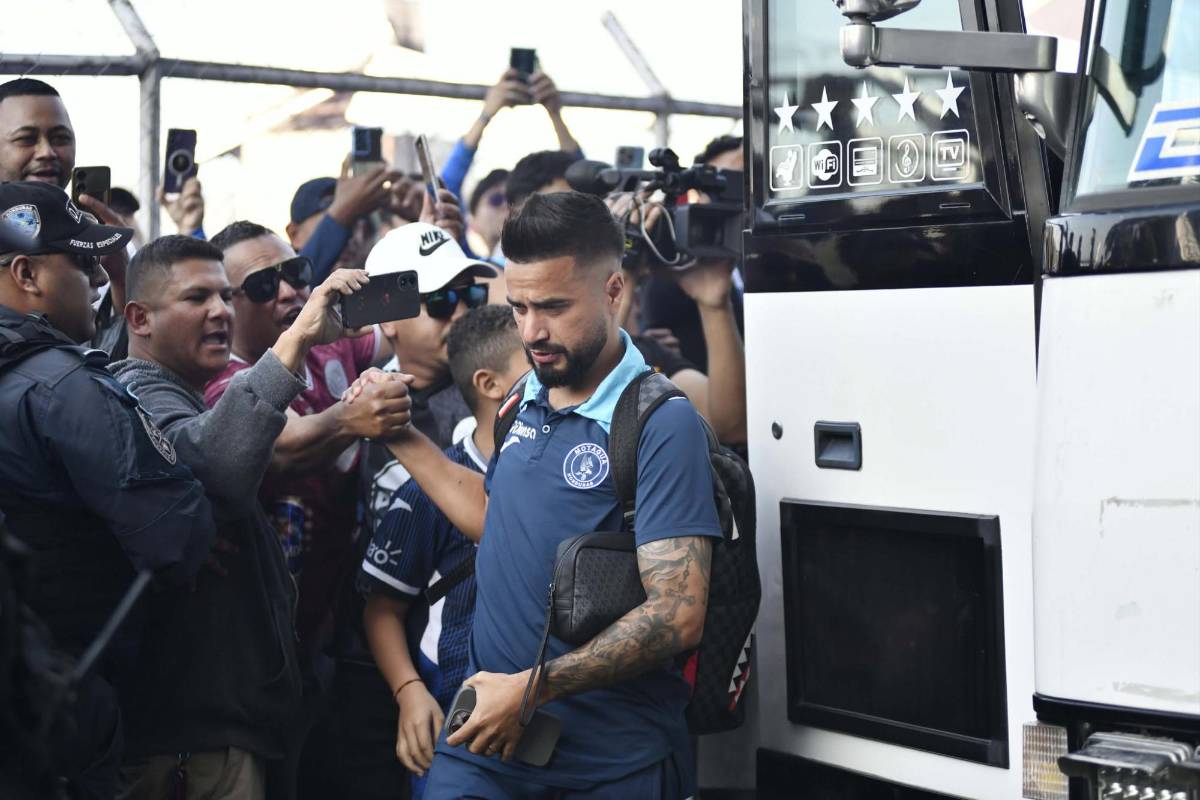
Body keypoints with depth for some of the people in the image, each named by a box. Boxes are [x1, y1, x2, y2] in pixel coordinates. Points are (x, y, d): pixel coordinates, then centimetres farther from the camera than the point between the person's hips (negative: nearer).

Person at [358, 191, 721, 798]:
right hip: (487, 735, 6)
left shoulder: (662, 424, -15)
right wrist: (402, 438, 13)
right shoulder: (530, 399, 8)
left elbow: (677, 616, -21)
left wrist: (534, 687, -23)